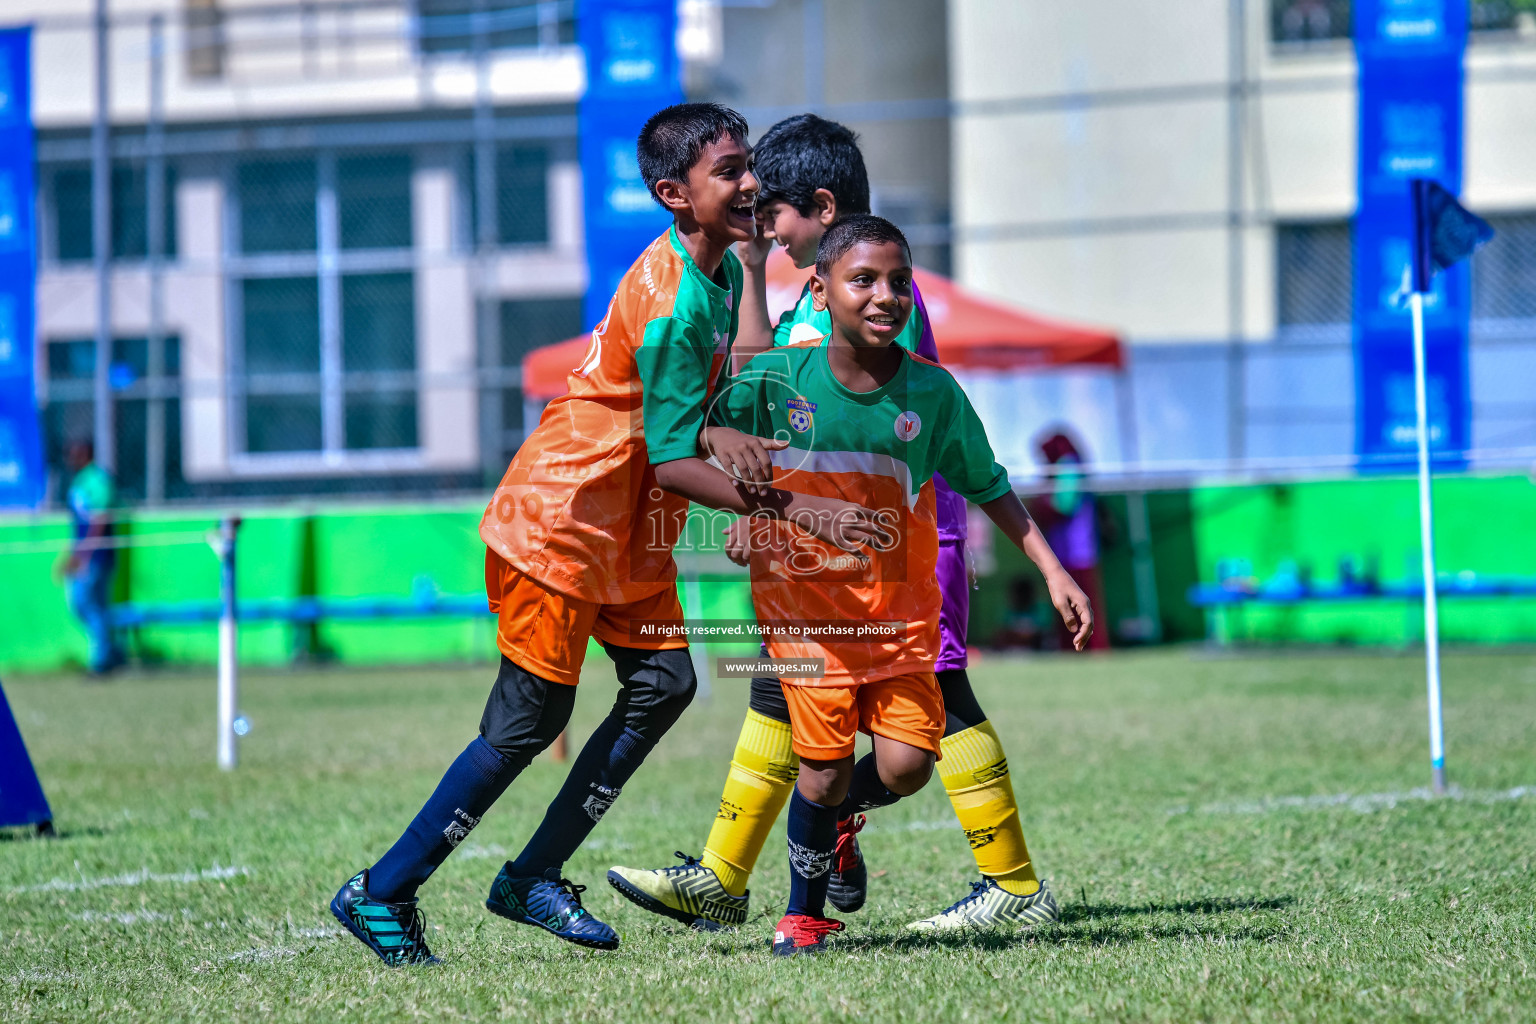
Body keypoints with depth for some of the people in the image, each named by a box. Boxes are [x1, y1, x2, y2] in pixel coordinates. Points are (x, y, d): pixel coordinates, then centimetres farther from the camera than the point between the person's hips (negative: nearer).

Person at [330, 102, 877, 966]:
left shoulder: (721, 271, 5)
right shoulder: (670, 307, -25)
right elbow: (673, 463, -25)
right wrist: (792, 507, -27)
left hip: (629, 529, 9)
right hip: (558, 517, -9)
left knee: (664, 680, 0)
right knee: (529, 719, -6)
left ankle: (534, 879, 7)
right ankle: (381, 894, 2)